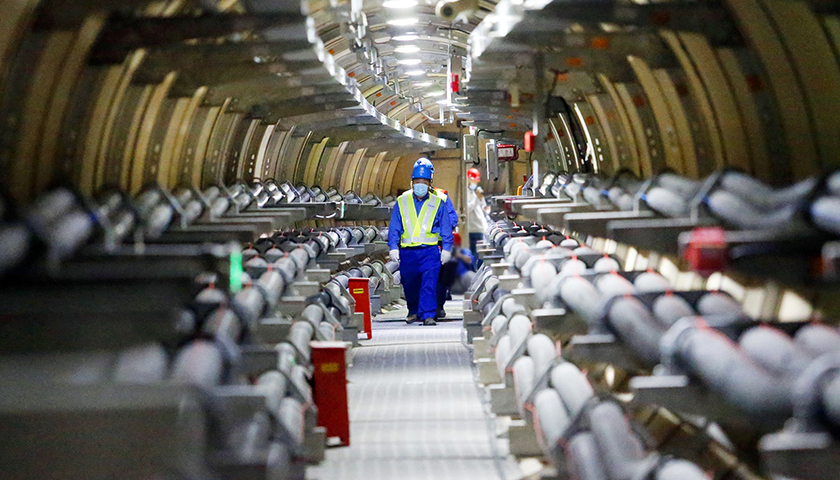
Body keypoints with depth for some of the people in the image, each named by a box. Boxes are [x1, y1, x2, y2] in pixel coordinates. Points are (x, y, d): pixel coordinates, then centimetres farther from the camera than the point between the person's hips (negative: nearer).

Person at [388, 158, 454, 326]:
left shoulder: (437, 203, 4)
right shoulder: (402, 202, 6)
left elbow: (446, 229, 7)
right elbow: (394, 228, 8)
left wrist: (446, 249, 2)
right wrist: (393, 248, 0)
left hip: (430, 251, -2)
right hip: (407, 252, 2)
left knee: (429, 284, -13)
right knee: (409, 285, 12)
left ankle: (428, 315, -11)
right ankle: (414, 311, 32)